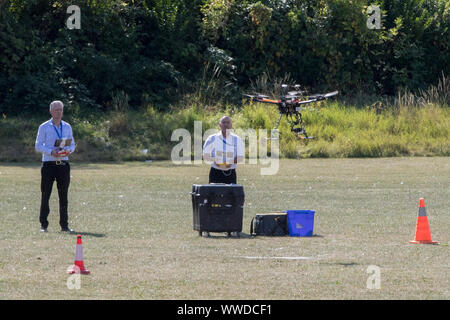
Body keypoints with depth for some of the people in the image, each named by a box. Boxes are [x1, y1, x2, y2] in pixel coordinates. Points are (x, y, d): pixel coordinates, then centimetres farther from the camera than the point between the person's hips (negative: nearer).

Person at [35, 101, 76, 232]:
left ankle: (64, 225, 10)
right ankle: (43, 225, 2)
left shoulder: (67, 127, 13)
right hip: (49, 164, -3)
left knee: (63, 196, 5)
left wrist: (68, 150, -8)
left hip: (63, 164, 3)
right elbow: (38, 146, -3)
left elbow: (72, 144, 15)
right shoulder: (44, 127, 1)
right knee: (45, 195, -3)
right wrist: (51, 152, -19)